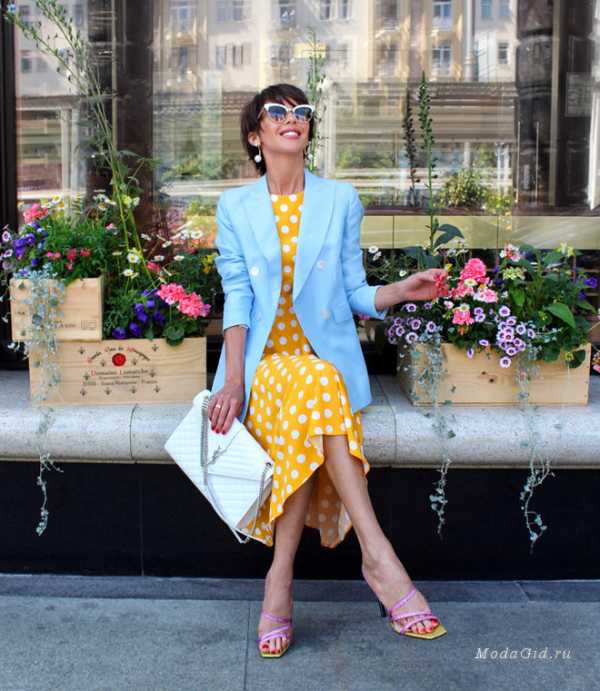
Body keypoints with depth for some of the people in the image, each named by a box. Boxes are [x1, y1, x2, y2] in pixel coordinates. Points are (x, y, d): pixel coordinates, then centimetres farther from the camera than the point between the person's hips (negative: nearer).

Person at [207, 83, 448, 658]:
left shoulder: (341, 199, 12)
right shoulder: (235, 206, 10)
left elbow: (356, 294, 9)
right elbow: (236, 299, 0)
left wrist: (403, 290, -13)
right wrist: (233, 379, -14)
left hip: (328, 358, 1)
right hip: (266, 363, -1)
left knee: (307, 432, -33)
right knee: (317, 387, -34)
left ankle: (279, 582, -24)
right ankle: (378, 556, -33)